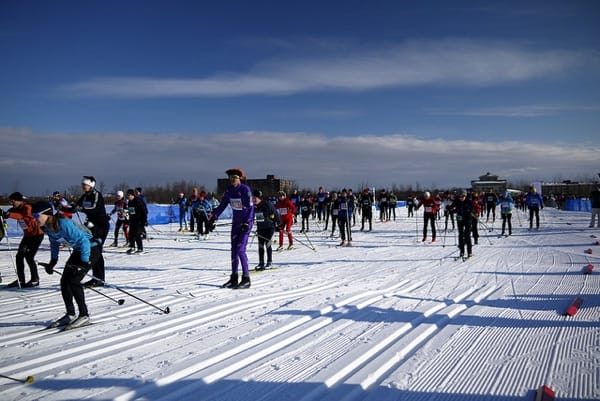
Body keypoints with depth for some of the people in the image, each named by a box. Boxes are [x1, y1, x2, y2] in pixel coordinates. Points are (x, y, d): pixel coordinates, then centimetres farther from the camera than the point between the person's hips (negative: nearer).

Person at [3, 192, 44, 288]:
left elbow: (25, 216, -41)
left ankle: (35, 280, 5)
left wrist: (10, 215, -53)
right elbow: (6, 214, -9)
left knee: (29, 257, -10)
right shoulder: (16, 209, 4)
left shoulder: (27, 207, -20)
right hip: (27, 235, 8)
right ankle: (20, 280, 14)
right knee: (19, 256, 4)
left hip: (37, 234, -8)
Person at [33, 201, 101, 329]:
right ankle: (70, 315, 19)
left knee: (74, 280, -15)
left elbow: (83, 240, -29)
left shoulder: (63, 224, -30)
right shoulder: (47, 227, -4)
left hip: (91, 248, -9)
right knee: (64, 281, 5)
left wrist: (84, 262, -29)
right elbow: (54, 242, 15)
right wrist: (53, 261, 11)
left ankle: (84, 316, -5)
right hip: (78, 250, 9)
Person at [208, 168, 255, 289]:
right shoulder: (229, 190, 4)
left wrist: (247, 223, -23)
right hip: (236, 223, 7)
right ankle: (234, 278, 15)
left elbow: (251, 208, -16)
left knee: (240, 250, -12)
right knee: (234, 250, 7)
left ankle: (246, 279, -3)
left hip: (246, 222, -6)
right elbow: (222, 205, 11)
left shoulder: (245, 190, -14)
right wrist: (213, 217, 5)